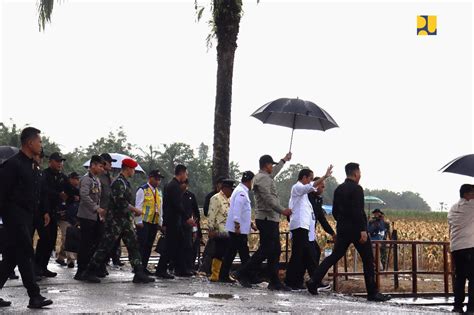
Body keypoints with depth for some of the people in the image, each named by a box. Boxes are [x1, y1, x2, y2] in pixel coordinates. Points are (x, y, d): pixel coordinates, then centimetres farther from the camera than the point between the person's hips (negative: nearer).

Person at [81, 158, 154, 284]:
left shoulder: (126, 183, 16)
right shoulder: (118, 182, -14)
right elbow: (121, 202, -23)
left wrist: (133, 212, 11)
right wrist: (136, 210, -14)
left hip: (126, 220, 10)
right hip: (116, 220, -10)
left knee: (133, 246, 5)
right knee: (105, 247, -5)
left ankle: (139, 274, 4)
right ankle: (89, 272, 2)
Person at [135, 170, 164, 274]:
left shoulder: (159, 192, 16)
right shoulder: (142, 190, -6)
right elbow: (138, 206, -8)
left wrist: (160, 222, 14)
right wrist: (139, 221, -12)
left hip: (154, 223, 7)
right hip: (144, 222, -7)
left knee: (149, 246, 7)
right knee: (141, 245, -7)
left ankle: (144, 267, 12)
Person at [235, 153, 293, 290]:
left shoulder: (265, 177, 20)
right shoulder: (262, 178, -12)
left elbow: (274, 172, 42)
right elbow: (268, 198, -23)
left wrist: (284, 160, 53)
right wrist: (282, 210, -25)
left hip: (271, 219, 11)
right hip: (267, 219, -11)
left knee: (275, 250, 8)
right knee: (265, 250, -10)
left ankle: (275, 282, 9)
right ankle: (243, 273, -5)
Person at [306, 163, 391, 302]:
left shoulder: (338, 189, 11)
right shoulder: (356, 189, -13)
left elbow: (335, 211, 15)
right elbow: (358, 211, -21)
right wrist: (363, 229, -22)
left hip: (342, 229, 7)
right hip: (356, 229, -7)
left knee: (334, 256, 11)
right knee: (368, 259, 2)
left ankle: (314, 281, 0)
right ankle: (372, 293, 4)